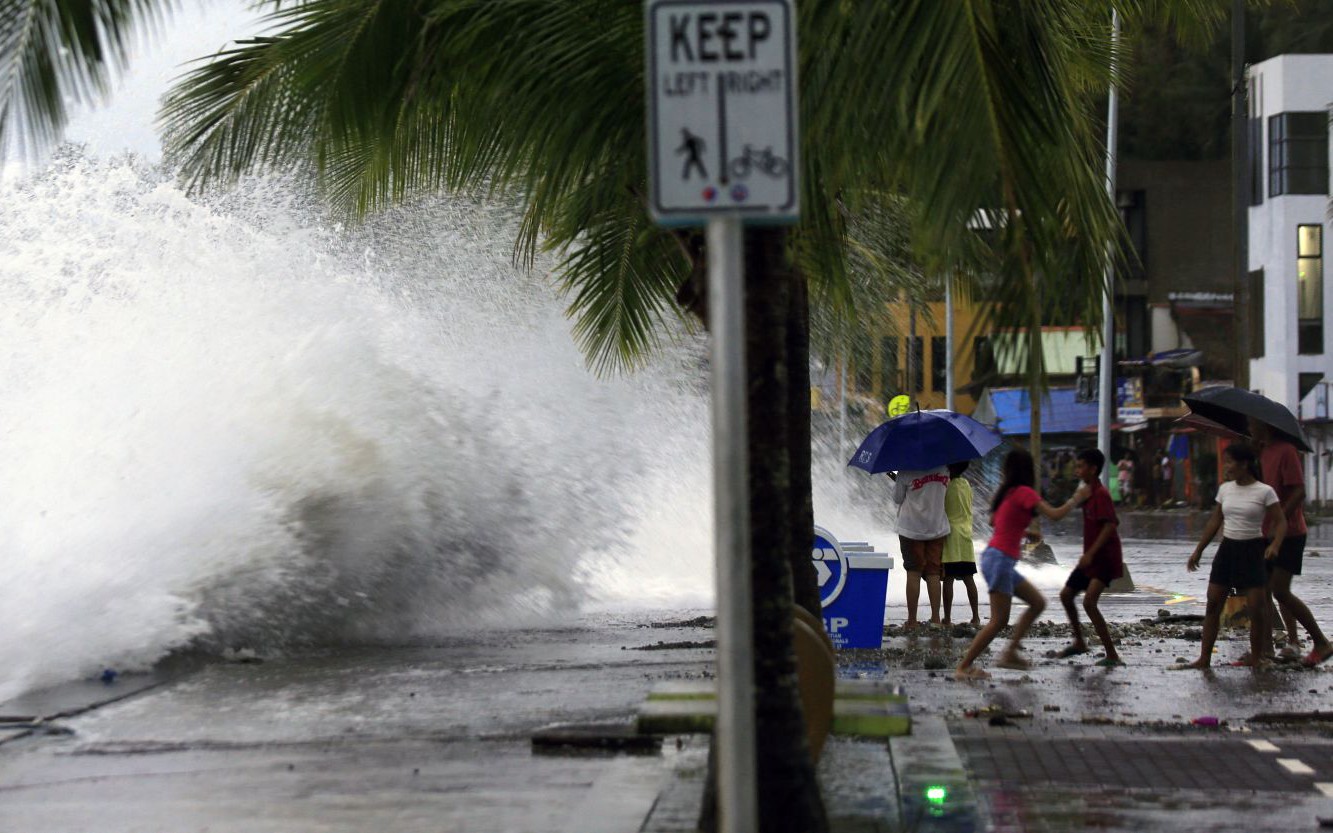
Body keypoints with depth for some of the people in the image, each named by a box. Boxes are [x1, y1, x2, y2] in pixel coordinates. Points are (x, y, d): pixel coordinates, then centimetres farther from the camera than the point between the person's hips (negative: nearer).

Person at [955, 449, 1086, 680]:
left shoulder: (1008, 493, 15)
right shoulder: (1024, 492, -11)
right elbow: (1055, 514, -17)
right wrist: (1076, 498, -3)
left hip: (993, 556, 10)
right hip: (1000, 560, -10)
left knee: (1038, 602, 13)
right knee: (999, 620, -10)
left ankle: (1010, 652, 8)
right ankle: (963, 668, -11)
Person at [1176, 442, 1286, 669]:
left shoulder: (1264, 492, -9)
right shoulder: (1225, 489, 6)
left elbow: (1280, 522, -9)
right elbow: (1215, 522, 14)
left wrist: (1275, 544, -28)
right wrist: (1198, 551, 13)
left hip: (1251, 550, -5)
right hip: (1227, 548, 5)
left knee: (1256, 607, -5)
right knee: (1213, 604, 0)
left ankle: (1256, 657, 9)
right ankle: (1204, 658, 3)